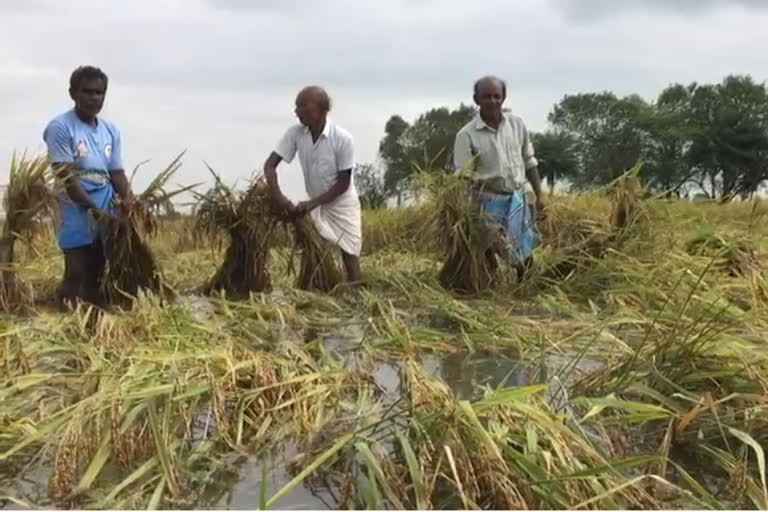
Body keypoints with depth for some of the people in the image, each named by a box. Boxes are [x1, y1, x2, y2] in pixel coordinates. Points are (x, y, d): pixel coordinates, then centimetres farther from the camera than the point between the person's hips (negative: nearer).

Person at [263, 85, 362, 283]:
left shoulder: (342, 138, -24)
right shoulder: (295, 133, -13)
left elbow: (343, 183, -18)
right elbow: (270, 164, -13)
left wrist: (312, 203, -25)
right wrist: (278, 197, -29)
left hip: (342, 205, -4)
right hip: (315, 205, 4)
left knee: (350, 259, -1)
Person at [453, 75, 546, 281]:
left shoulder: (517, 124, 1)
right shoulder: (467, 135, -11)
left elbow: (529, 161, 11)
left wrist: (539, 194, 9)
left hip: (518, 198, 4)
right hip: (489, 202, -4)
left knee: (525, 258, 12)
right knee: (490, 257, -1)